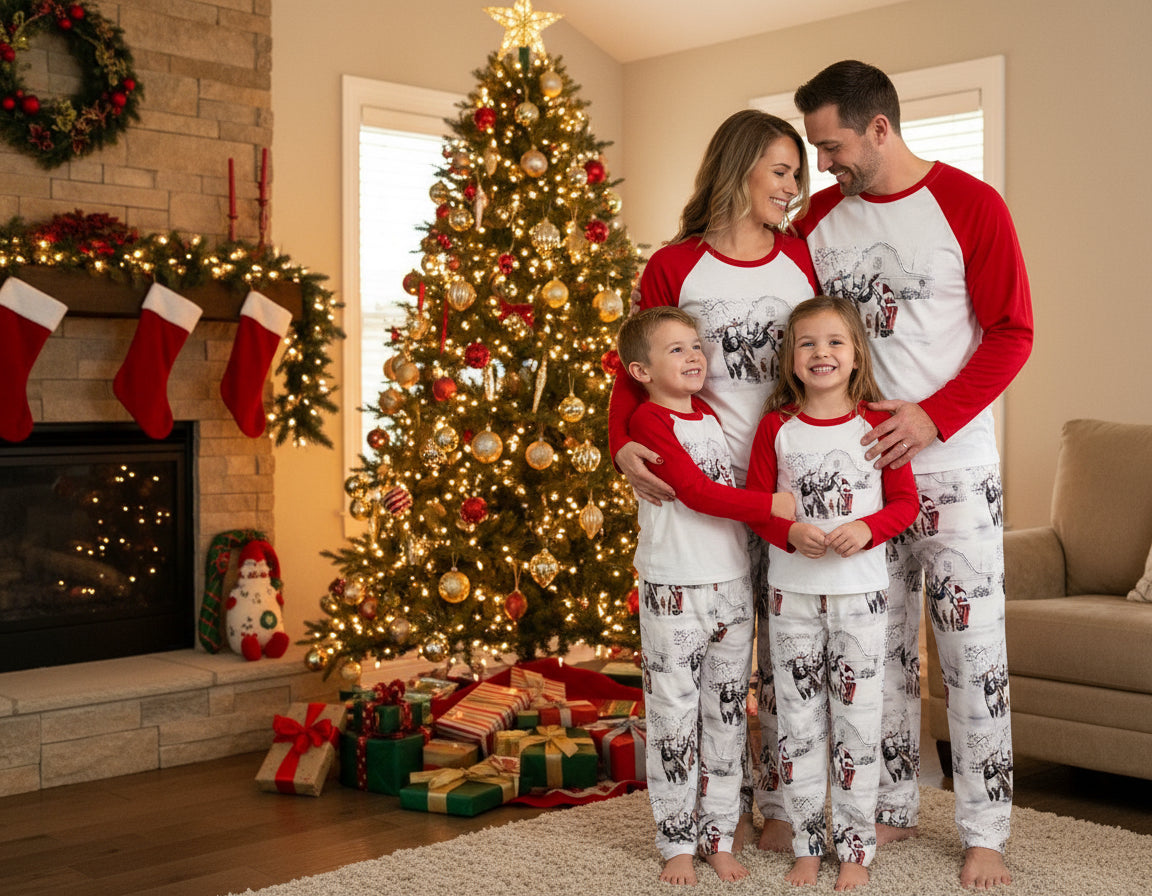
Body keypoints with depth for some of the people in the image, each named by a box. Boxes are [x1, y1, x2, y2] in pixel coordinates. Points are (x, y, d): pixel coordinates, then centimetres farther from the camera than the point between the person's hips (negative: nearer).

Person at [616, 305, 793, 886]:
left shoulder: (712, 416, 12)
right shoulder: (649, 419, -9)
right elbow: (694, 490, -19)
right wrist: (775, 505, -22)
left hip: (732, 585, 6)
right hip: (674, 592, -6)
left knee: (726, 717, 11)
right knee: (674, 721, 2)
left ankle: (718, 836, 21)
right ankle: (677, 843, 15)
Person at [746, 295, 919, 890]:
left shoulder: (876, 423, -3)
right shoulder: (776, 426, 0)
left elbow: (906, 501, 0)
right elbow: (754, 501, 3)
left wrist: (867, 529, -18)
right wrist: (790, 532, -16)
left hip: (859, 592, -1)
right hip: (791, 591, 1)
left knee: (857, 719, 5)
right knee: (798, 720, 8)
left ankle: (855, 848, 17)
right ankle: (807, 844, 20)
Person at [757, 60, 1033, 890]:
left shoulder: (971, 205, -6)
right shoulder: (819, 219, 5)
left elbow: (1012, 332, -6)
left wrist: (933, 415, -19)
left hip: (954, 467, -3)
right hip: (859, 463, 4)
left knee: (971, 648, 1)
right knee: (882, 645, 11)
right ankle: (894, 807, 25)